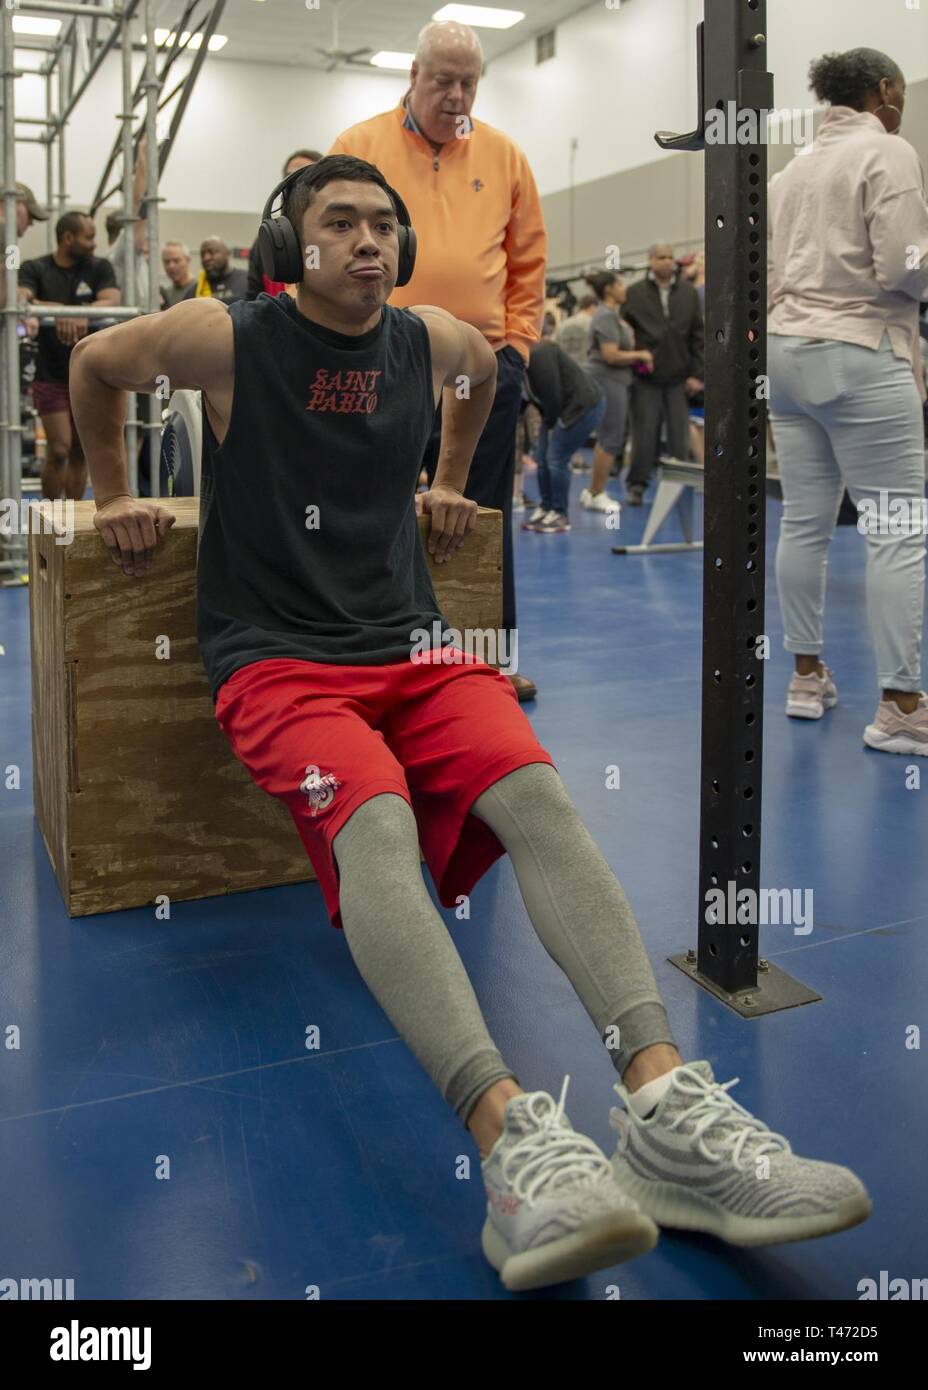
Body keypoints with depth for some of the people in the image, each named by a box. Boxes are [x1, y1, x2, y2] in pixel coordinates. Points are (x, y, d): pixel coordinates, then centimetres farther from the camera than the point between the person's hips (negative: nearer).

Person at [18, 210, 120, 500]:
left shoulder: (100, 267, 6)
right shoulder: (35, 268, 0)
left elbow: (112, 301, -13)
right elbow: (21, 299, -19)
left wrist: (84, 314, -35)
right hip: (51, 375, -2)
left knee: (81, 451, 7)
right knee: (59, 449, -7)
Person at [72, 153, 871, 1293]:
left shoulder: (433, 339, 10)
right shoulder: (229, 339, -1)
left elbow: (482, 371, 36)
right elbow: (94, 365, 17)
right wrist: (113, 494, 19)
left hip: (409, 642, 4)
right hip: (276, 654, -3)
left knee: (534, 790, -26)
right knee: (373, 822, -35)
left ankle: (665, 1111, -36)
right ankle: (511, 1138, -46)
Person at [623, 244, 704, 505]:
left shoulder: (688, 293, 6)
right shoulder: (635, 293, 1)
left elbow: (697, 336, 6)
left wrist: (696, 373, 0)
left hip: (679, 378, 2)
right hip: (646, 378, -2)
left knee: (679, 437, 4)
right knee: (645, 434, 2)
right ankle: (637, 485, 14)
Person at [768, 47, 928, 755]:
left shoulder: (791, 170, 16)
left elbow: (767, 276, 14)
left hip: (787, 352, 8)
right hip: (860, 356, -8)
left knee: (805, 521, 9)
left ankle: (808, 676, 16)